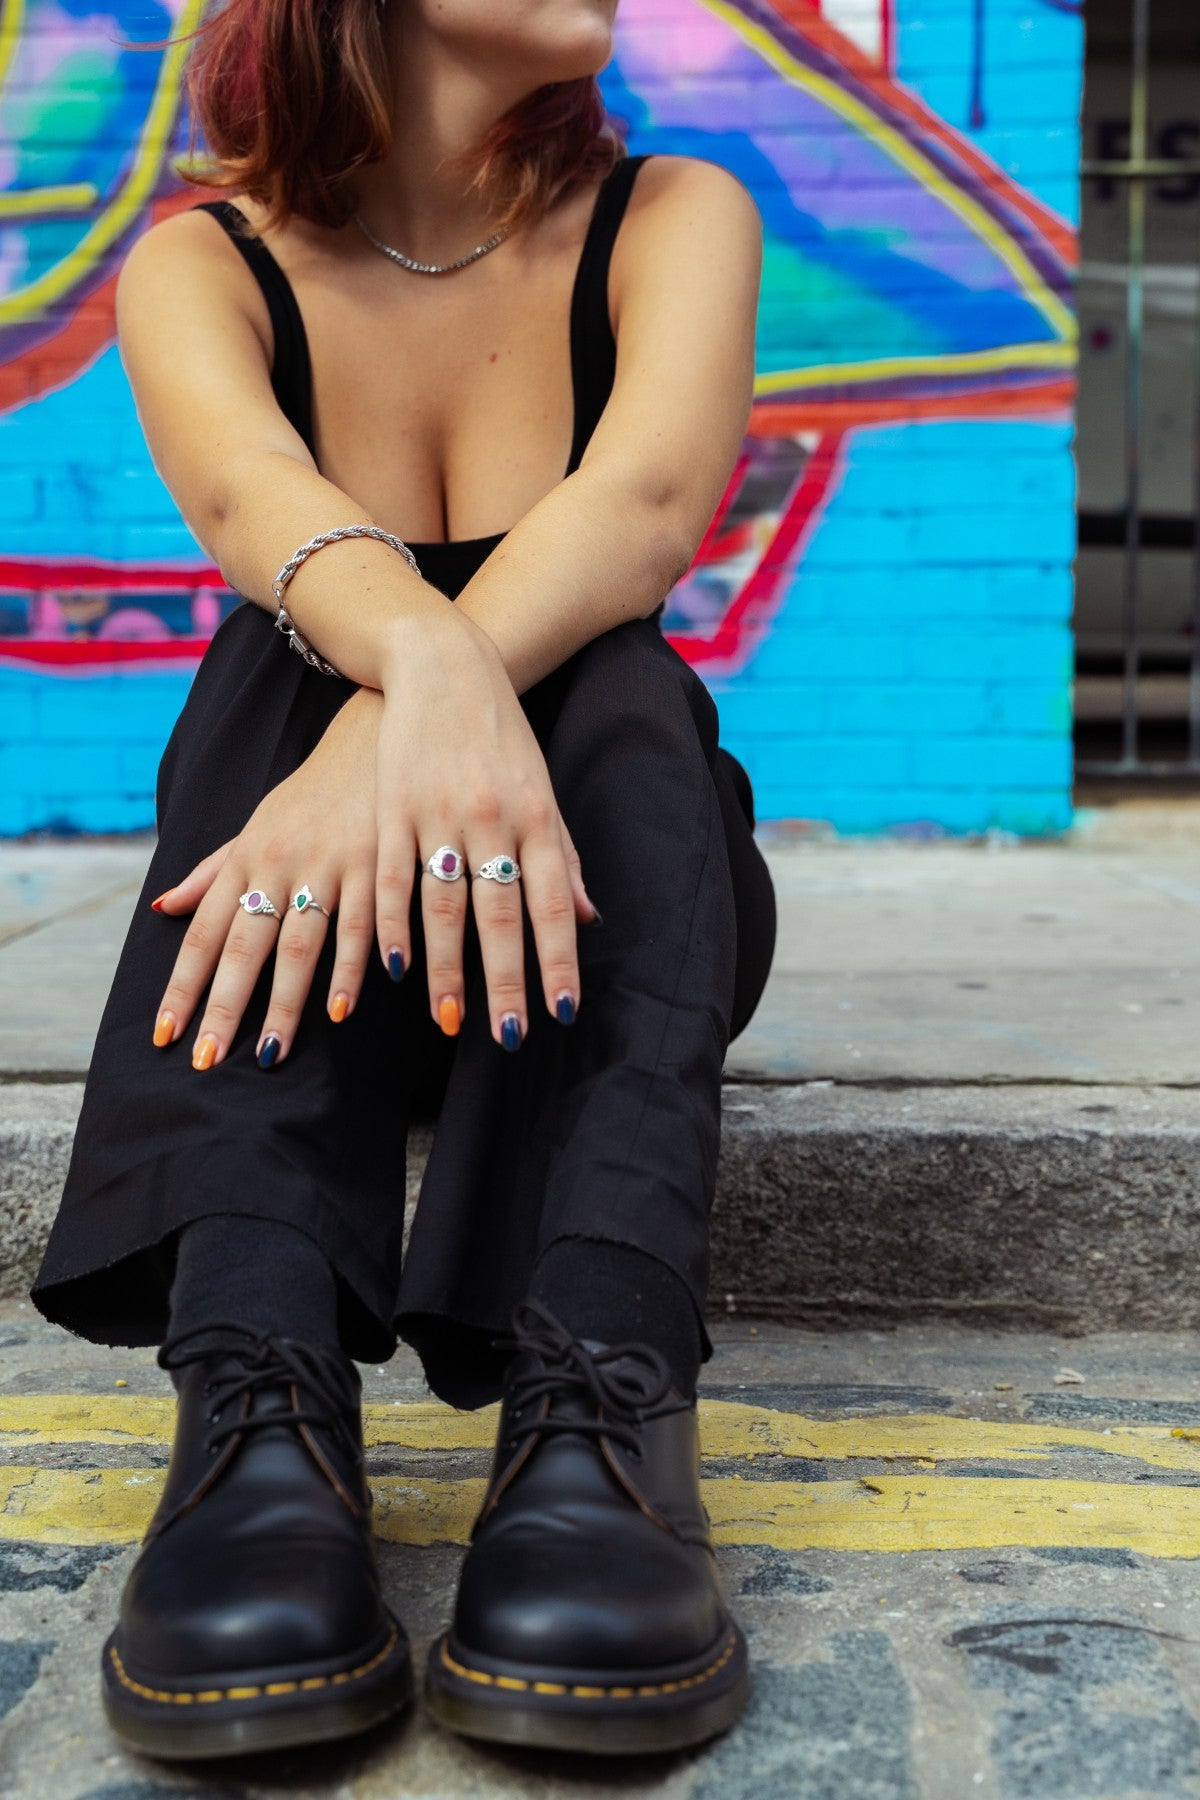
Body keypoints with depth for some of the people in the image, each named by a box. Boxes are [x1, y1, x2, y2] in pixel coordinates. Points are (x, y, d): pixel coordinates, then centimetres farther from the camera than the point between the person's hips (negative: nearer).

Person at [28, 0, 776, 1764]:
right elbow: (250, 496, -28)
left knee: (601, 679, -29)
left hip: (606, 890, 0)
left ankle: (598, 1413, -47)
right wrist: (427, 665, -51)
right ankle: (262, 1407, -45)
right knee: (297, 656, -28)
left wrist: (392, 734, -44)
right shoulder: (207, 264, -4)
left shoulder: (671, 219, -3)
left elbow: (651, 495, -25)